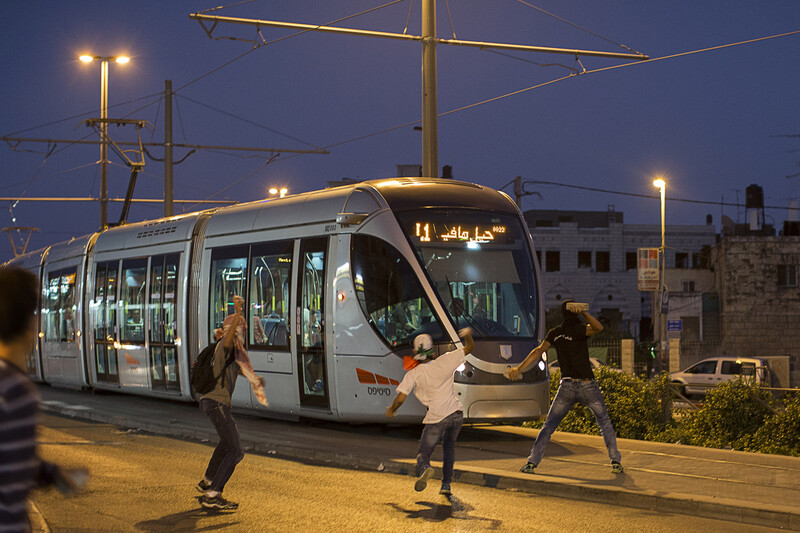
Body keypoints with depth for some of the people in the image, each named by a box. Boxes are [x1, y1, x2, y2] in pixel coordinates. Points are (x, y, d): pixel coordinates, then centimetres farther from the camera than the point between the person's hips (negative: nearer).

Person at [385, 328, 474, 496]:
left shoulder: (414, 374, -5)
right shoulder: (445, 361, 0)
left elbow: (400, 398, -8)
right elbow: (469, 347, 12)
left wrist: (391, 410, 13)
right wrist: (468, 335, 33)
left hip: (437, 417, -3)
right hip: (457, 414, 3)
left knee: (423, 453, 5)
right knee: (448, 446, 28)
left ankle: (424, 468, -31)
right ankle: (446, 484, 23)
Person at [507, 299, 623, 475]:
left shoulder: (555, 333, 6)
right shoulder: (578, 330, -7)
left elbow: (539, 350, -3)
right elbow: (598, 327, -26)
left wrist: (520, 368, -5)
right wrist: (584, 312, -29)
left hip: (567, 386, 3)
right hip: (587, 386, -3)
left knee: (549, 425, 9)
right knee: (604, 422, 14)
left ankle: (532, 462, -2)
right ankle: (615, 462, 6)